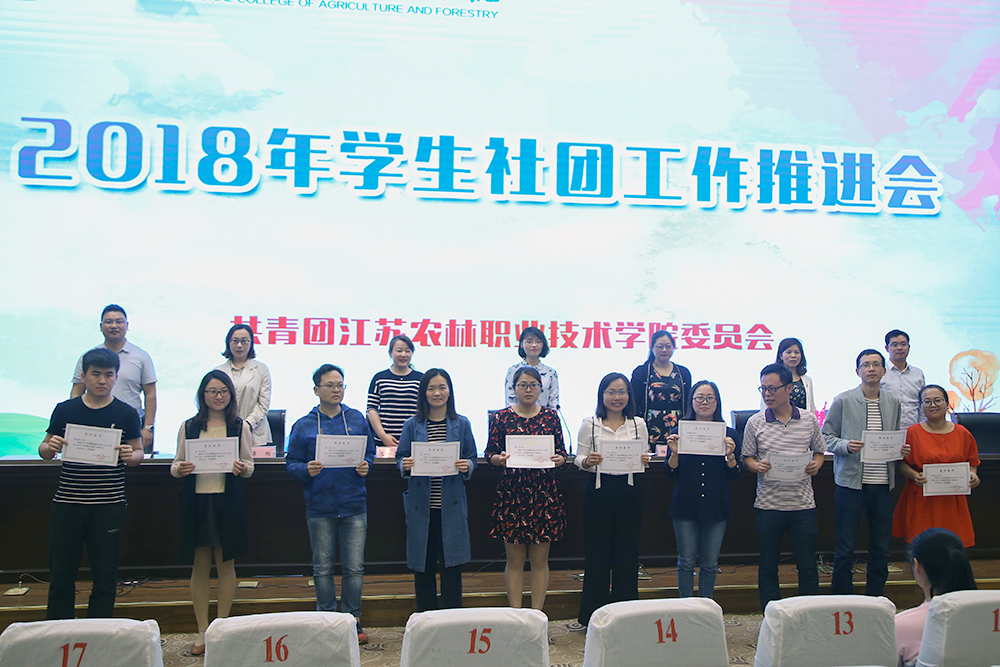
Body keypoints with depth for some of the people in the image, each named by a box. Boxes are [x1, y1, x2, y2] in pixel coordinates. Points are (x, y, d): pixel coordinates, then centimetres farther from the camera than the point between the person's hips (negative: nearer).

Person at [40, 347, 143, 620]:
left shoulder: (126, 414, 1)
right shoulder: (65, 410, 4)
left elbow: (139, 452, 6)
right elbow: (44, 451, 10)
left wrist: (130, 455, -17)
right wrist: (50, 447, -13)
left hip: (109, 506, -1)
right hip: (67, 504, 1)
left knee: (105, 577, 6)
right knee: (61, 574, 8)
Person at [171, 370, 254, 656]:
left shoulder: (240, 426, 5)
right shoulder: (188, 427, 7)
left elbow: (250, 466, 6)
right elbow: (176, 465, 9)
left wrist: (242, 468, -15)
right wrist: (179, 469, -14)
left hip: (228, 502, -1)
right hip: (196, 501, 1)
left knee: (226, 564, 5)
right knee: (200, 566, 5)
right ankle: (202, 630, 16)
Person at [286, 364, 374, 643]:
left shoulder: (357, 419, 5)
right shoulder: (303, 426, 2)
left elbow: (370, 453, 11)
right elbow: (291, 463, 1)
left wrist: (365, 466, -9)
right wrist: (307, 470, -18)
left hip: (354, 506, 1)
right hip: (320, 508, 0)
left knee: (354, 568, 5)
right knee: (323, 568, 9)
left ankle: (352, 621, 18)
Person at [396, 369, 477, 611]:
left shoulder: (462, 424, 5)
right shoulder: (412, 426, 4)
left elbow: (472, 459, 7)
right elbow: (400, 457, 7)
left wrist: (467, 466, -14)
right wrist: (405, 466, -15)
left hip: (451, 505, 0)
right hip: (421, 506, 0)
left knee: (452, 564, 2)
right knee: (423, 565, 7)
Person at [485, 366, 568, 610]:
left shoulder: (550, 416, 6)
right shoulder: (503, 417, 2)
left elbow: (562, 451, 9)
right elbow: (489, 454, 2)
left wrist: (559, 459, -13)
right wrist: (500, 459, -19)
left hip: (544, 493, 1)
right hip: (512, 492, -1)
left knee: (540, 559, 5)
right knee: (515, 559, 4)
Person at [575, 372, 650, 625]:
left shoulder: (638, 424, 7)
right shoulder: (590, 424, 2)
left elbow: (644, 459, 10)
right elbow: (578, 459, 2)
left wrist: (644, 461, -12)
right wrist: (587, 461, -20)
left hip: (629, 493, 2)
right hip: (599, 491, -1)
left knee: (627, 553, 6)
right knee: (597, 553, 2)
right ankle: (594, 616, 14)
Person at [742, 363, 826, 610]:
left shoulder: (809, 420, 2)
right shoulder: (755, 423, 0)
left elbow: (819, 451, 13)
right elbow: (747, 458, 6)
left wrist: (816, 465, -8)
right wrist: (757, 466, -16)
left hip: (803, 504, 0)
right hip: (768, 504, 0)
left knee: (807, 565, 6)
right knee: (768, 566, 8)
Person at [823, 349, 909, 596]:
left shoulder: (893, 402, 10)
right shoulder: (843, 401, -2)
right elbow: (826, 437, -1)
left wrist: (901, 450, -2)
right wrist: (846, 445, -20)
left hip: (883, 484, 4)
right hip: (851, 483, -4)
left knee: (881, 550, 11)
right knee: (845, 550, 2)